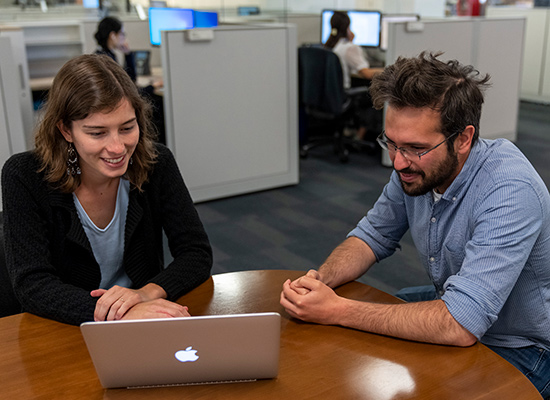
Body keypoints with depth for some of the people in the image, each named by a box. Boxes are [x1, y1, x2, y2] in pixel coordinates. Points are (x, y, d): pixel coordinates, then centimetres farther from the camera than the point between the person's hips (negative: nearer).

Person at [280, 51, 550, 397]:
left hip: (515, 348, -6)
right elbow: (374, 235, 3)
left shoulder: (509, 192, -34)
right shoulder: (416, 166, -11)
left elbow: (460, 324, -39)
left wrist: (337, 310, -35)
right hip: (453, 306, 7)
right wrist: (321, 279, -18)